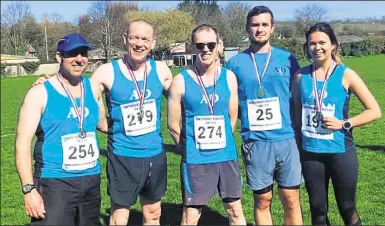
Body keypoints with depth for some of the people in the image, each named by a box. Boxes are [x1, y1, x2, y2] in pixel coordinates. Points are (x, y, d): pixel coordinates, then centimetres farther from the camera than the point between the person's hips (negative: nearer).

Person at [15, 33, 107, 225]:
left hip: (91, 180, 5)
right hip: (55, 183, -5)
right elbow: (23, 143, -12)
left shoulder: (93, 88, 5)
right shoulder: (40, 93, -9)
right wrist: (29, 189, -17)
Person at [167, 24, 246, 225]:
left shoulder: (229, 77, 1)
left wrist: (220, 143, 9)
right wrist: (192, 147, 6)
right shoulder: (181, 81, -8)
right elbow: (173, 125, -2)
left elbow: (233, 117, 8)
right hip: (195, 160, -3)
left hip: (227, 156, 3)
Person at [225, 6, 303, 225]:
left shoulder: (287, 58, 4)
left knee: (292, 201, 7)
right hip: (255, 143, 0)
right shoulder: (236, 63, 3)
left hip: (287, 140, 1)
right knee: (262, 201, 11)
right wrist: (244, 122, -1)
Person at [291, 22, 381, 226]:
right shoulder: (301, 76, 0)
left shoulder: (345, 75, -6)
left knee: (347, 209, 11)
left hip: (340, 152, -2)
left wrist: (344, 124, -14)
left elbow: (374, 111, -4)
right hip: (310, 153, 2)